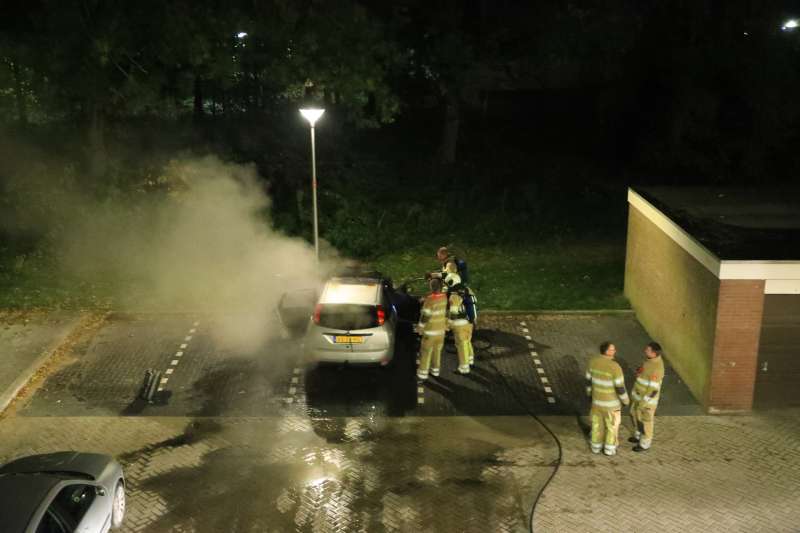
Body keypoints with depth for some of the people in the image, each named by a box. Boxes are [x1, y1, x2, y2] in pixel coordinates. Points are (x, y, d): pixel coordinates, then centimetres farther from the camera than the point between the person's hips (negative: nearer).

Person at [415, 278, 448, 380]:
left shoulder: (430, 300, -22)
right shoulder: (444, 297, -2)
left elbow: (425, 316, -18)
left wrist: (420, 328, -5)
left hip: (430, 332, -6)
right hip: (441, 331, 6)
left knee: (425, 353, 3)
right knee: (437, 351, 19)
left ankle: (423, 374, 7)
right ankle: (435, 371, 29)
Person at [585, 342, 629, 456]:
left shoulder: (593, 362, -12)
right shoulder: (615, 367, -31)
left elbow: (588, 381, 0)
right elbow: (620, 387, -23)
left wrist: (590, 394, 18)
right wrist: (626, 400, -5)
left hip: (597, 398, 5)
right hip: (611, 401, -5)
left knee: (597, 423, 22)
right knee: (612, 425, 17)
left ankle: (596, 446, 36)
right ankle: (609, 449, 32)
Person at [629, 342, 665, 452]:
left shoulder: (657, 367, -30)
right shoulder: (650, 360, -1)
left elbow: (654, 388, -27)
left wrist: (643, 402, -22)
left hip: (647, 399, -9)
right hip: (639, 395, 9)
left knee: (644, 421, 7)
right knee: (635, 415, 24)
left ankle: (644, 444, 26)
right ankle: (639, 436, 45)